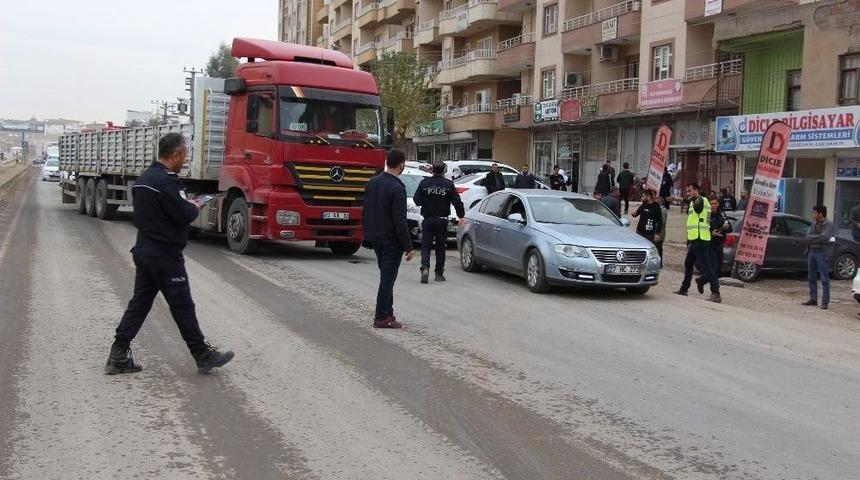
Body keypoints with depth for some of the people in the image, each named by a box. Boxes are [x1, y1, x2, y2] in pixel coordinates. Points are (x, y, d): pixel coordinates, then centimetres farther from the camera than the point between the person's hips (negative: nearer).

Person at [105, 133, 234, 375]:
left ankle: (118, 357, 12)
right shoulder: (166, 181, -19)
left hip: (144, 252, 9)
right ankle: (203, 356, 11)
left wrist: (186, 205, 10)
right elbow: (184, 215, -22)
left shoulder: (143, 179, 13)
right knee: (182, 307, 0)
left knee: (139, 303, 12)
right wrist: (195, 208, 0)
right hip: (165, 255, -9)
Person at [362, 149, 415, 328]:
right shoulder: (396, 188, -19)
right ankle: (381, 317, 3)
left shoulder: (372, 183, 6)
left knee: (386, 276, 18)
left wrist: (367, 236, 21)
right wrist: (408, 247, -16)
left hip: (375, 239, 8)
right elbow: (400, 221, -20)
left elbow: (365, 212, 13)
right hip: (391, 240, -8)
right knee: (388, 278, -1)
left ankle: (387, 312, 23)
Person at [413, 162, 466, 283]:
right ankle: (439, 273, 15)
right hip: (442, 220, 0)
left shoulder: (424, 183, -4)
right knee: (440, 246, 11)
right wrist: (461, 216, 2)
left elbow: (417, 200, -3)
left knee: (425, 246, 4)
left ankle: (425, 267, -20)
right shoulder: (448, 184, -4)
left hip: (427, 220, 0)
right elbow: (457, 201, -6)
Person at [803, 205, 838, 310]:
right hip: (811, 252, 7)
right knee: (811, 277, 11)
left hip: (821, 253, -7)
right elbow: (808, 237, 1)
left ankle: (825, 302, -3)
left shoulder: (829, 224, -6)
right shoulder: (813, 225, 14)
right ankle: (813, 299, 19)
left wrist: (813, 238, -7)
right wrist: (819, 237, -11)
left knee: (825, 278, -4)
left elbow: (823, 238, -19)